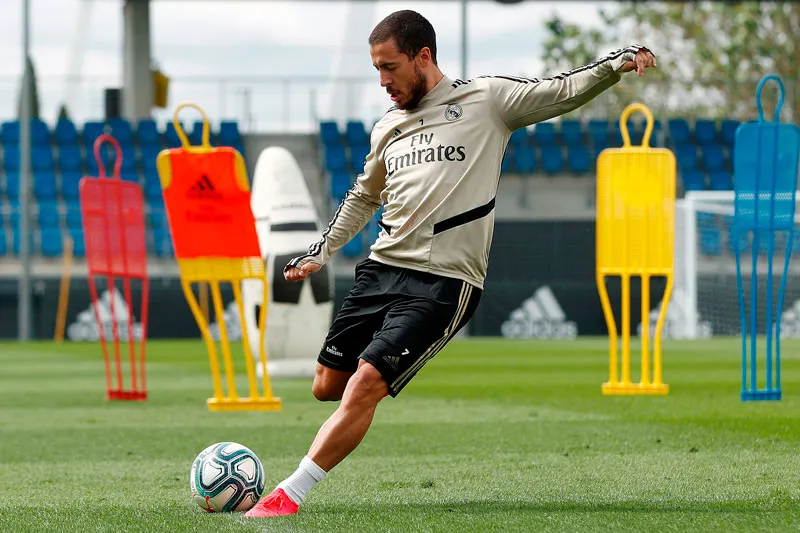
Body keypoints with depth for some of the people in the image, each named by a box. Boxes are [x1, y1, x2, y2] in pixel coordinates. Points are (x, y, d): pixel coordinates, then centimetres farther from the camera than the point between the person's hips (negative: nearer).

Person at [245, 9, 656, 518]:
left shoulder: (486, 99, 1)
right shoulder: (387, 129, 16)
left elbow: (563, 92, 0)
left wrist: (618, 62, -16)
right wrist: (321, 251, 28)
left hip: (443, 282, -6)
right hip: (381, 268, 6)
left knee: (366, 384, -17)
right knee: (328, 386, 2)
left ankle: (290, 495, -15)